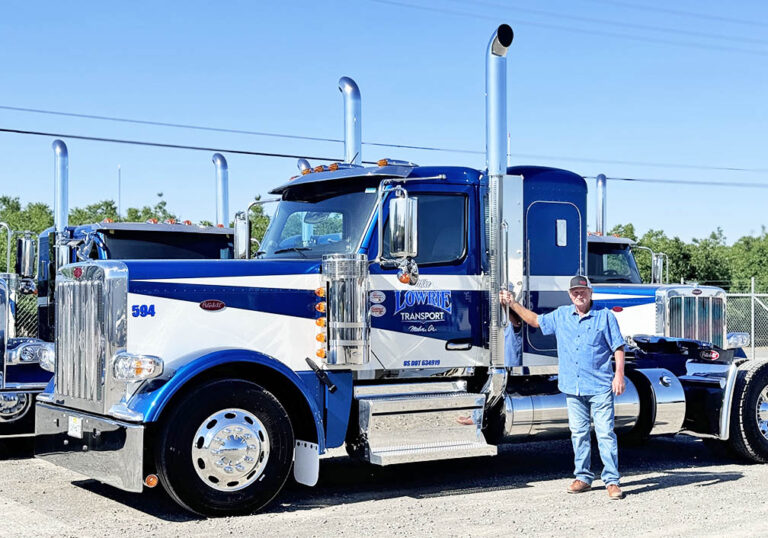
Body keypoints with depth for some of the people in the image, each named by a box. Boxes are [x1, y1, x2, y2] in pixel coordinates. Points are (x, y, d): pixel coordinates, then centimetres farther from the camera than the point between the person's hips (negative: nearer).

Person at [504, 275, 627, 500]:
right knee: (578, 433, 10)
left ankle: (611, 480, 0)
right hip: (572, 388, 5)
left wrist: (619, 375, -10)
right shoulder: (561, 315, 12)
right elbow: (536, 321, 26)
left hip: (600, 387, -4)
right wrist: (513, 304, 23)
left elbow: (618, 347, -1)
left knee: (605, 433, -6)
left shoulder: (605, 316, 0)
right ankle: (583, 477, 20)